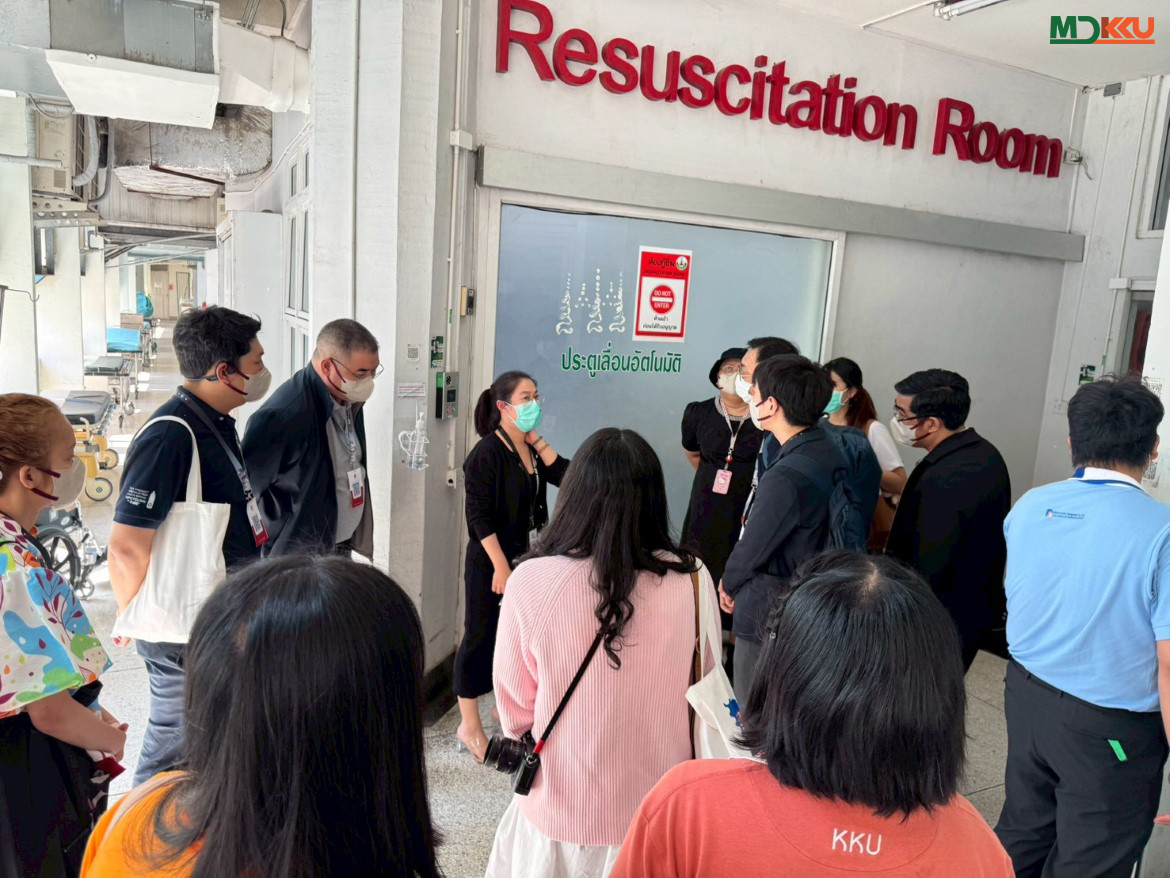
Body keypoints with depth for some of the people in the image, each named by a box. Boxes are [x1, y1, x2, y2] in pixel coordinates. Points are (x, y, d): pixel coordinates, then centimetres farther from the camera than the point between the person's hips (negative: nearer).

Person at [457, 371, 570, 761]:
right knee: (482, 636, 3)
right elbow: (479, 517, -18)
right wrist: (500, 566, -19)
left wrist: (537, 440, -8)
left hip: (528, 558, 7)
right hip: (490, 561, -7)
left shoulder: (532, 449, 7)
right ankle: (469, 726, 16)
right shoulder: (486, 452, -15)